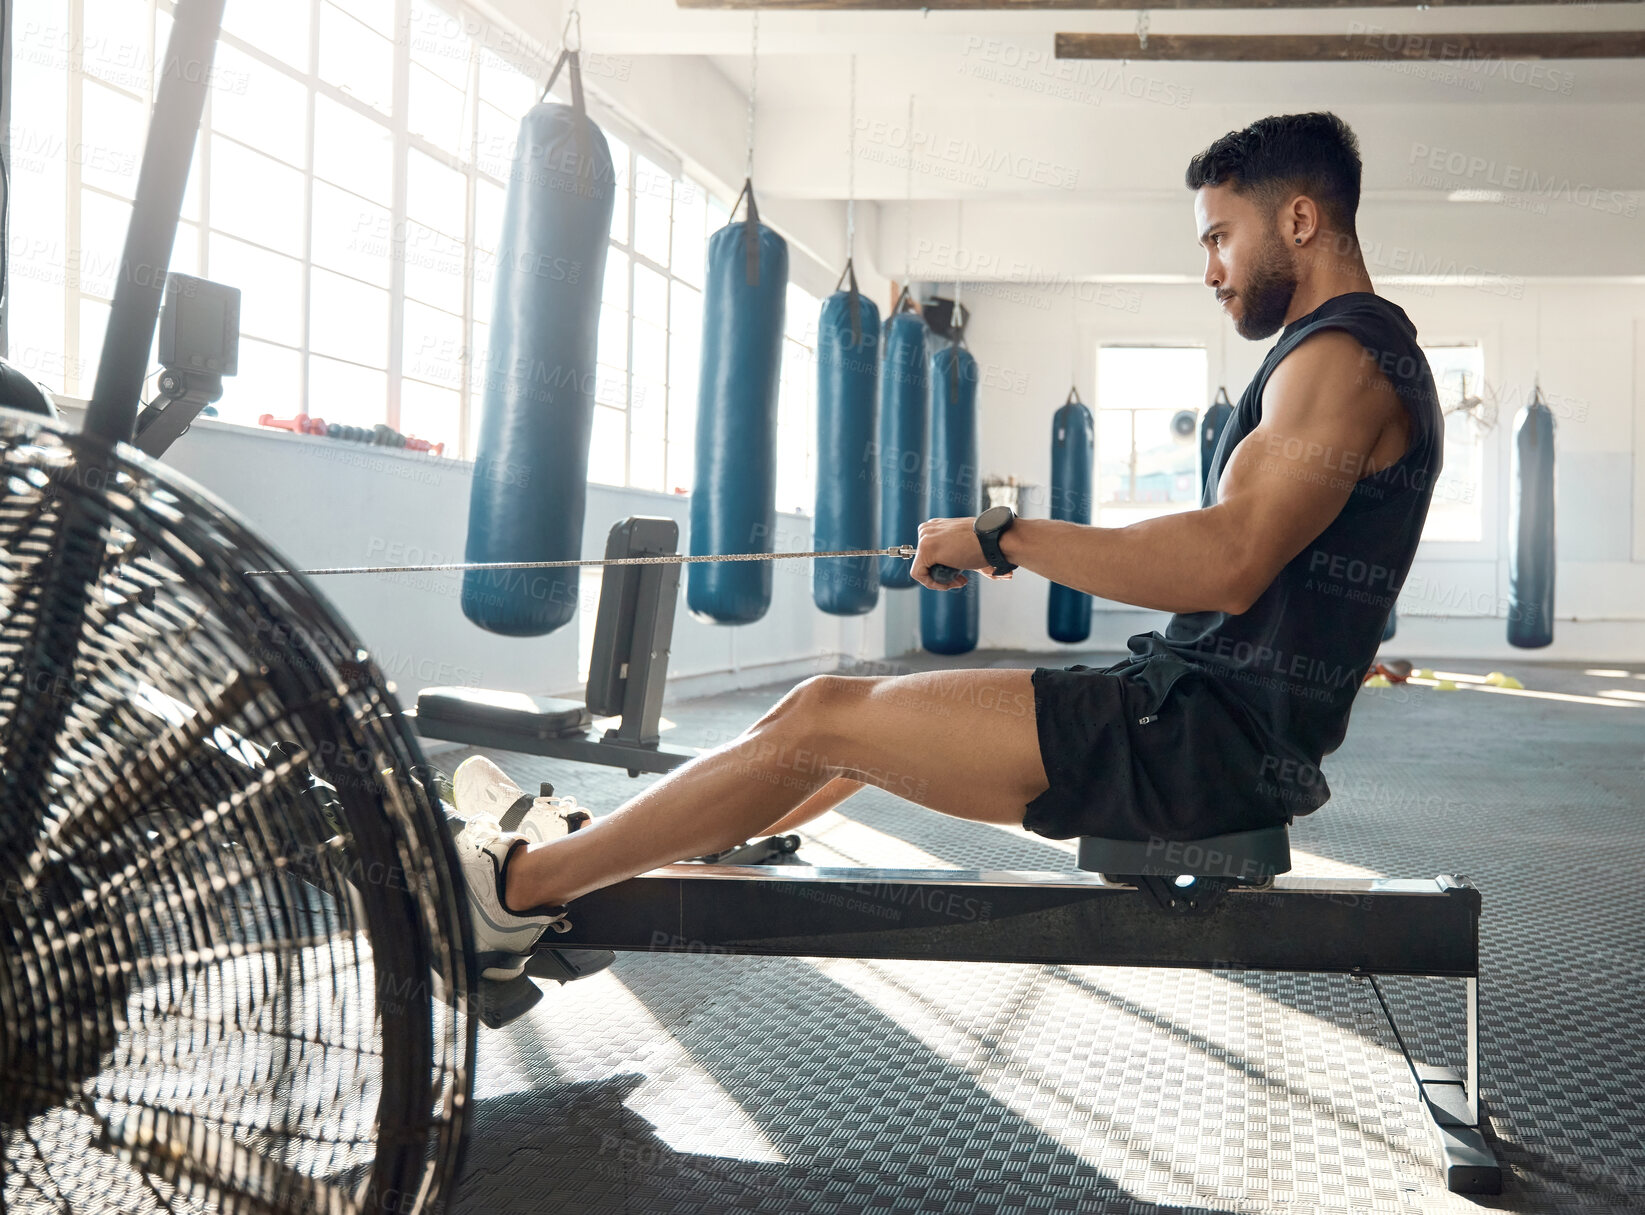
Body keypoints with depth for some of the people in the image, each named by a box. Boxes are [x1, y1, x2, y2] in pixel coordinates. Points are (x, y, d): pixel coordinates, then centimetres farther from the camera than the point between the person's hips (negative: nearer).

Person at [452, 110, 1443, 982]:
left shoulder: (1343, 355, -13)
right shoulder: (1362, 356, 21)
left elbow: (1226, 563, -27)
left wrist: (1004, 540, -20)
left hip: (1213, 738, -10)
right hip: (1227, 724, 10)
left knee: (827, 717, -10)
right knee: (867, 703, 13)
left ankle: (523, 886, 3)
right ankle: (588, 847, 22)